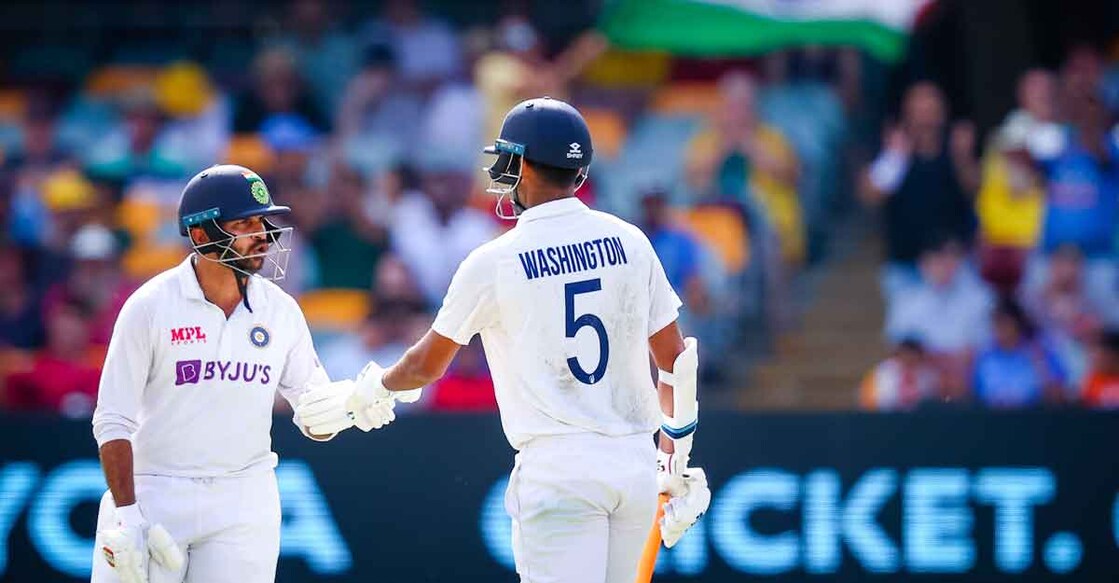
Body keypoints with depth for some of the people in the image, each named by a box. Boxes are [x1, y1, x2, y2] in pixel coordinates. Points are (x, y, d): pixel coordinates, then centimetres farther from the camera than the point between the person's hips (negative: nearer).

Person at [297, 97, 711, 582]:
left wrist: (368, 389, 28)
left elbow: (428, 365, 8)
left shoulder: (494, 261, -5)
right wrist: (675, 460, 18)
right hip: (635, 463, 5)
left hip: (557, 469, -5)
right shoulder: (628, 242, 6)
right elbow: (676, 358, 9)